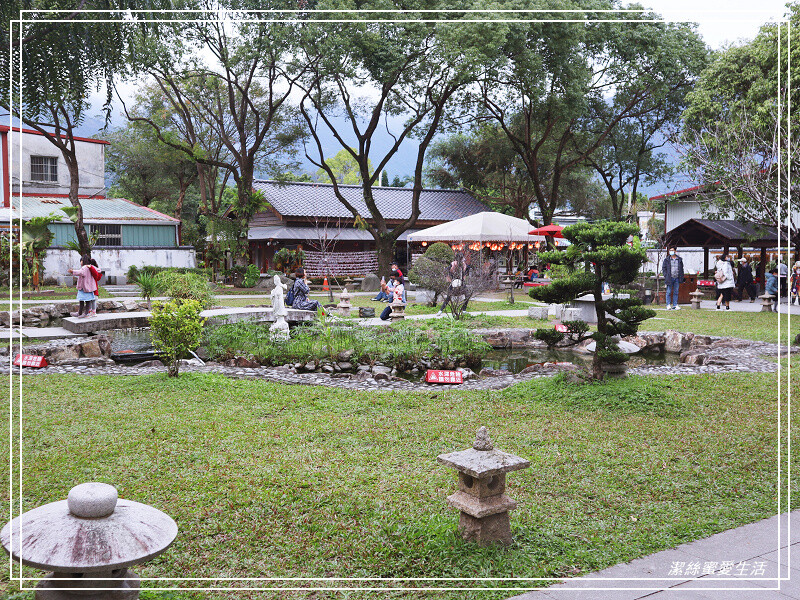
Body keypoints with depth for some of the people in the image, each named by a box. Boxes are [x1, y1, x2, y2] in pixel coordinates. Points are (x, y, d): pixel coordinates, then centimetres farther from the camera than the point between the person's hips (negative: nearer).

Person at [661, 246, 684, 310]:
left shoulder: (679, 259, 9)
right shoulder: (666, 259, 2)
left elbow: (681, 269, 13)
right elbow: (663, 268, 4)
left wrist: (681, 277, 4)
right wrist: (666, 276, -6)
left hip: (677, 278, 2)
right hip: (669, 278, -2)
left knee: (676, 292, 6)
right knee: (668, 292, -1)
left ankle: (675, 305, 11)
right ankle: (668, 305, 4)